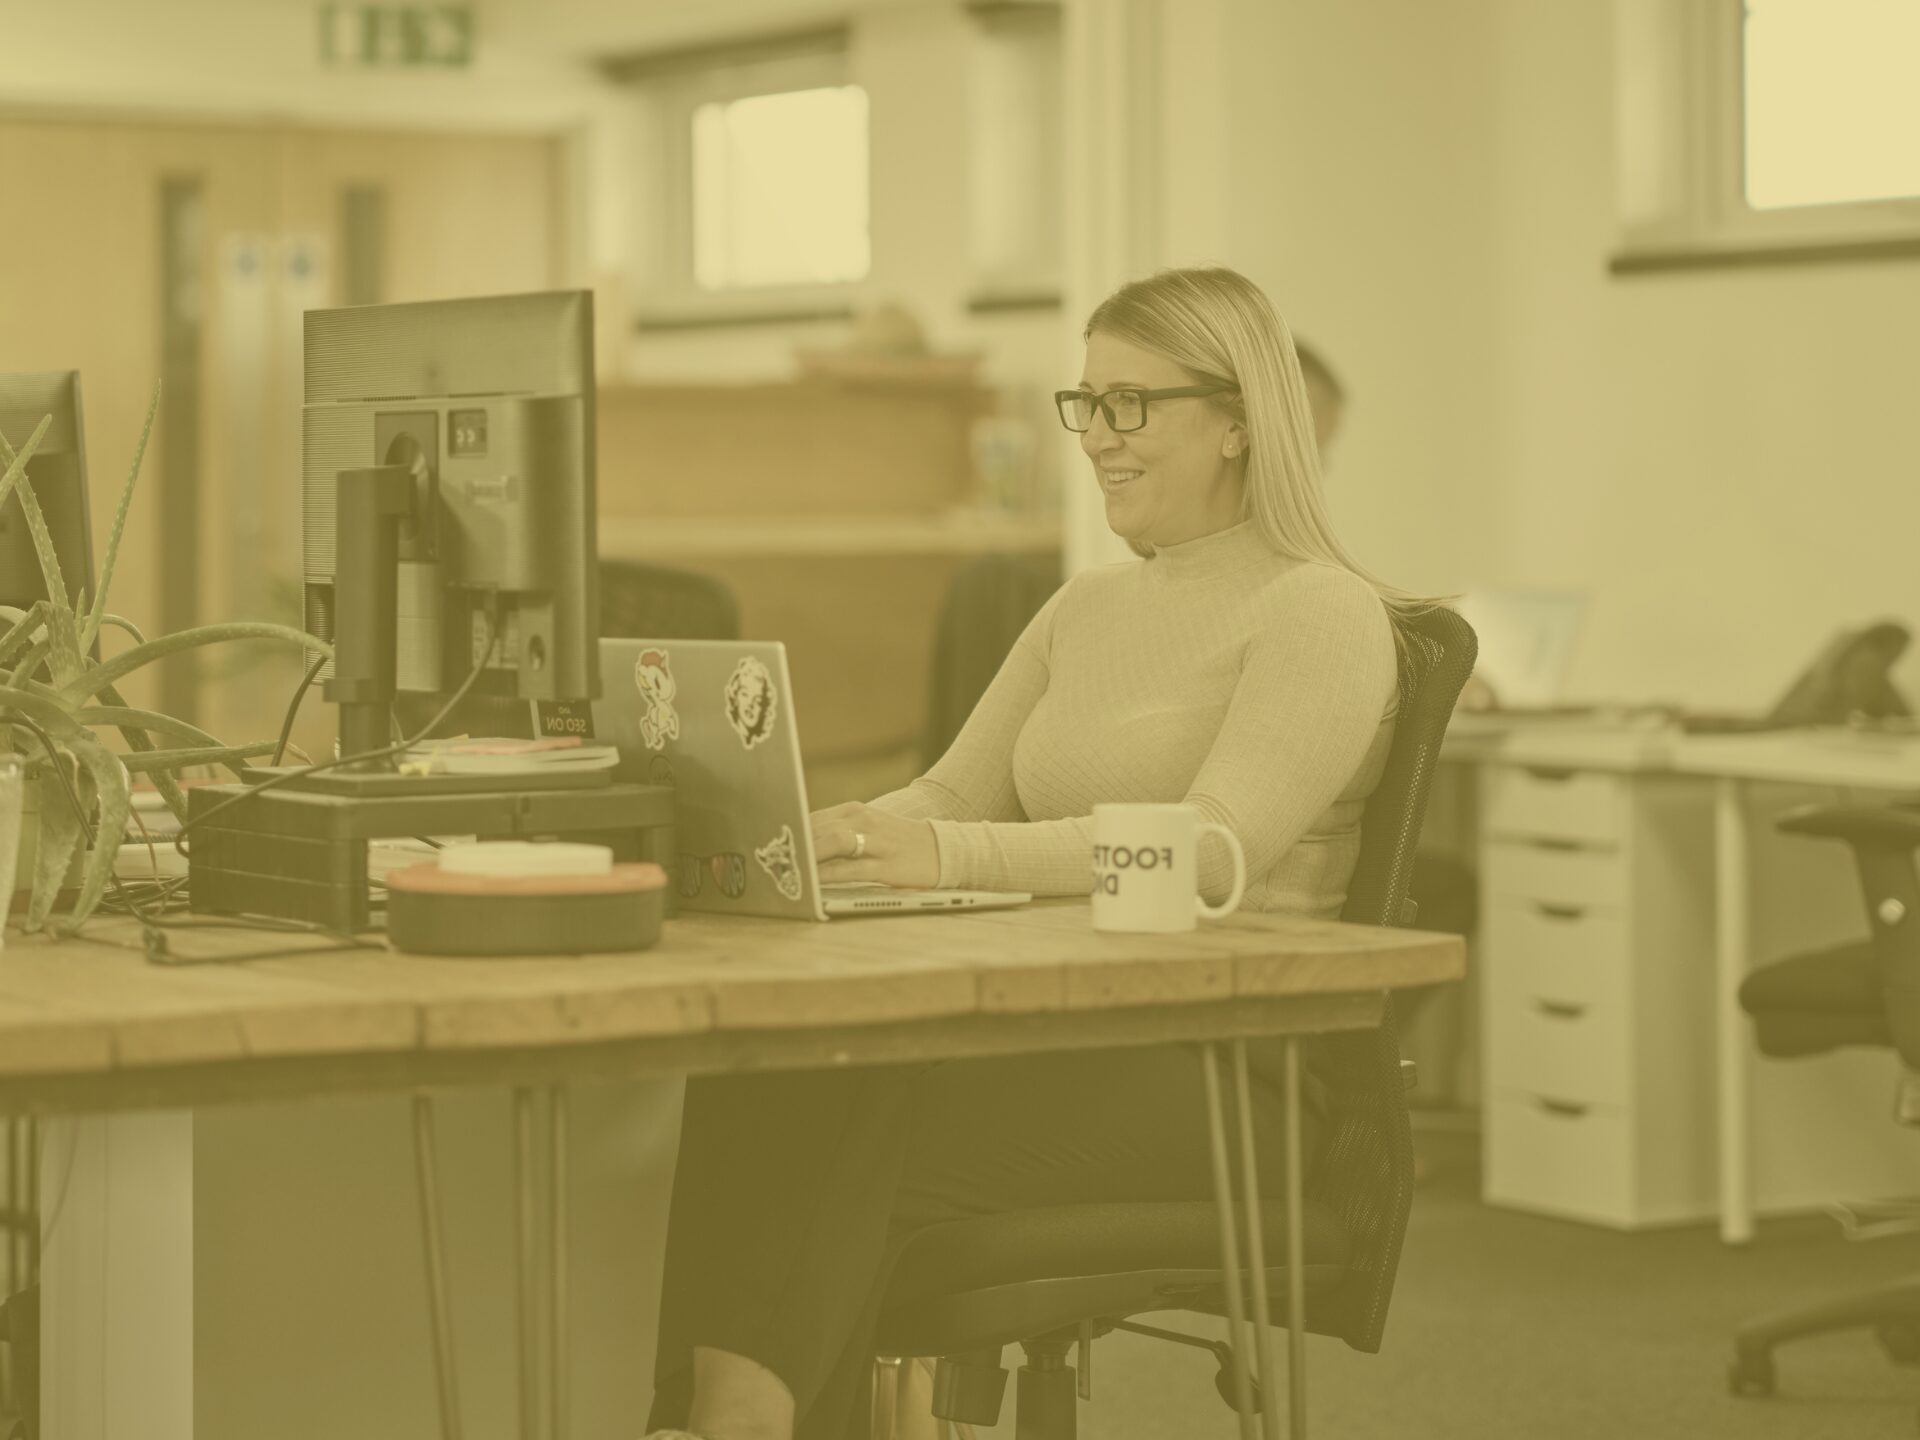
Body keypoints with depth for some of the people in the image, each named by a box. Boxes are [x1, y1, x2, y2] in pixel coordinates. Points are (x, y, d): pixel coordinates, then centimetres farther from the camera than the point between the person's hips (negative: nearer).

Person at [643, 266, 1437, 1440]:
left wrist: (950, 856, -35)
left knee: (855, 1136, -32)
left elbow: (1213, 847, -21)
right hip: (1060, 1034, 6)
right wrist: (823, 839, -9)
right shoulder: (1088, 609, 20)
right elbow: (948, 799, 15)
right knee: (753, 1091, -26)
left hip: (1227, 1071, -6)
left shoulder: (1320, 616, -6)